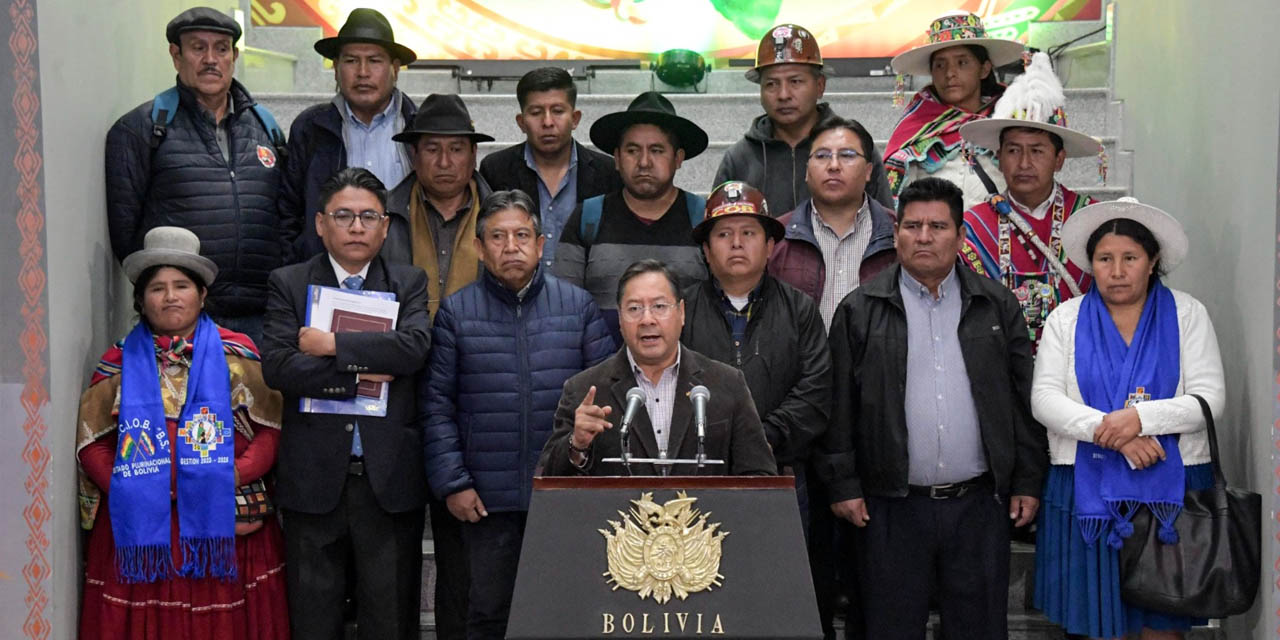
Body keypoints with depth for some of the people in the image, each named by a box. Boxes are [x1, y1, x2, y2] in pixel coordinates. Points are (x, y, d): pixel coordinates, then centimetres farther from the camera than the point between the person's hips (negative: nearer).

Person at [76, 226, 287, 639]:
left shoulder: (237, 354, 7)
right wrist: (131, 490, -10)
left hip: (227, 525, -1)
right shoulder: (119, 364, 10)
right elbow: (92, 445, 6)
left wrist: (234, 476, -14)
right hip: (141, 526, 1)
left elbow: (272, 428, 1)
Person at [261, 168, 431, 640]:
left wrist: (331, 344, -13)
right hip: (314, 478, 0)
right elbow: (277, 366, -9)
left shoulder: (409, 283, 6)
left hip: (390, 480, 0)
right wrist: (358, 373, -13)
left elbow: (414, 347, -13)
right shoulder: (288, 284, 5)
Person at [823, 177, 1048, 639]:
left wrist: (1028, 482, 4)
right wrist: (843, 485, -4)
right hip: (892, 508, -1)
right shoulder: (859, 311, 3)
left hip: (980, 502, 1)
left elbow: (1024, 400, 8)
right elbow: (839, 407, 1)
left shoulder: (997, 306, 8)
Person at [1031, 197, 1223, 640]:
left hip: (1171, 490, 0)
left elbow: (1211, 398, -4)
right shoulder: (1066, 318, 7)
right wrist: (1113, 431, -17)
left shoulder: (1187, 314, 5)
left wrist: (1141, 417, -19)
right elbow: (1044, 399, -4)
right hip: (1088, 489, 0)